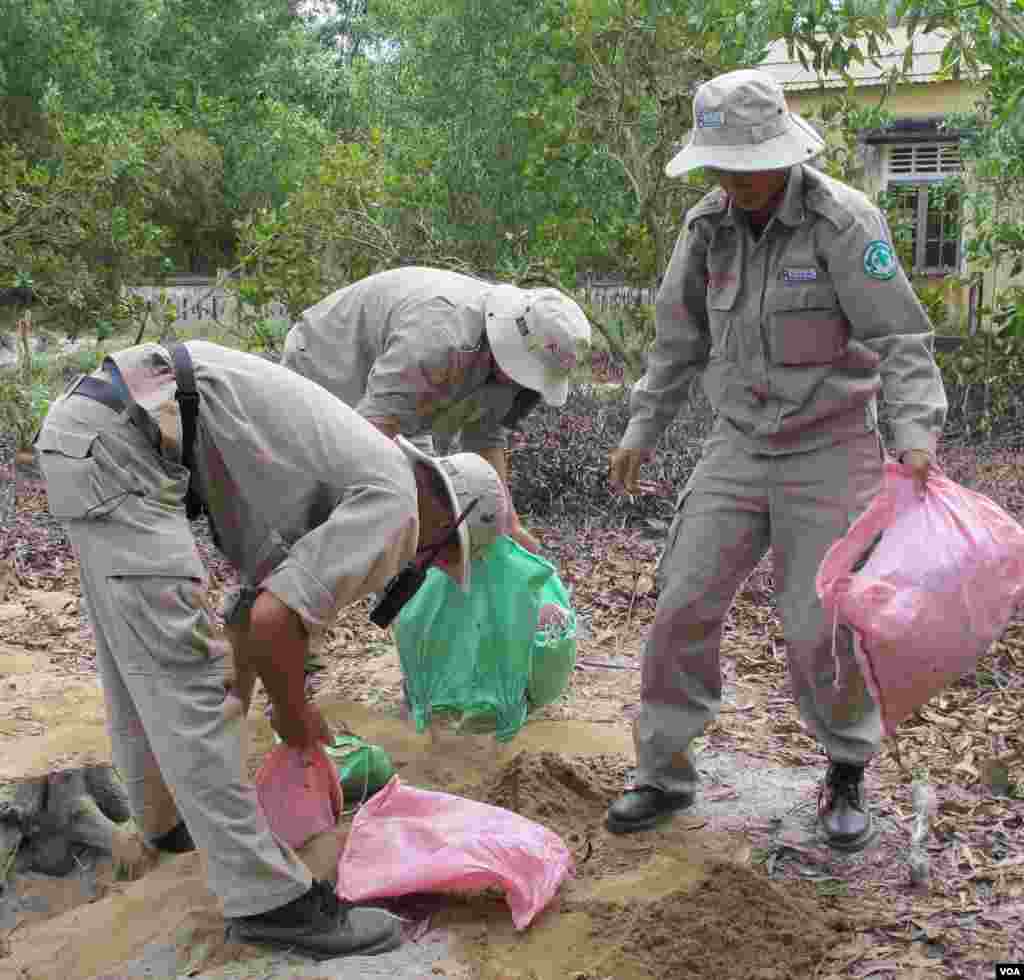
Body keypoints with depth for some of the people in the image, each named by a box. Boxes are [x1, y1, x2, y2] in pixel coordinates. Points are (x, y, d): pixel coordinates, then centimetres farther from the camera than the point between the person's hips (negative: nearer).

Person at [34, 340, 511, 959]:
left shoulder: (340, 487, 22)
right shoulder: (393, 506, -7)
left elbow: (262, 593, 31)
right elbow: (274, 621, -14)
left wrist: (239, 703, 39)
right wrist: (294, 712, 4)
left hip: (91, 424, 10)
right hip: (117, 442, -10)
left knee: (139, 658, 23)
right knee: (181, 668, -8)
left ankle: (170, 815, 42)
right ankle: (268, 897, 0)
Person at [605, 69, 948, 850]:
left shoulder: (845, 221, -16)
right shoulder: (710, 224, 0)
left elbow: (901, 340, -20)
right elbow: (682, 336, 11)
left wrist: (917, 441, -35)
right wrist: (642, 431, 11)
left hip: (831, 452, -4)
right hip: (741, 449, 5)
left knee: (822, 632, -5)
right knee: (685, 610, -2)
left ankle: (847, 775, 22)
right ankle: (665, 774, 14)